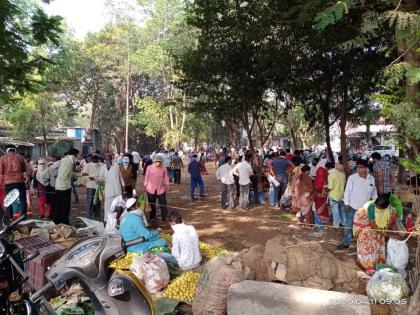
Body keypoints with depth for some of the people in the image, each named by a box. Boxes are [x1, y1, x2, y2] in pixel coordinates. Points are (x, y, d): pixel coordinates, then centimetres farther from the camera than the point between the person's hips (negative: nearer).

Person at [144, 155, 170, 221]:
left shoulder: (164, 168, -6)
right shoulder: (149, 167, -7)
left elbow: (166, 177, 4)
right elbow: (146, 177, 1)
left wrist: (167, 185, 0)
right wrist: (145, 185, 4)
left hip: (161, 189, 0)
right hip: (151, 189, 0)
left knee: (163, 204, 0)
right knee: (152, 204, 13)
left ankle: (164, 216, 14)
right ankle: (152, 216, 29)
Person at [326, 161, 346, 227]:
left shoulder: (331, 175, -20)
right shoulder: (342, 173, 1)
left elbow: (330, 187, -22)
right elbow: (344, 183, 10)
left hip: (334, 195, -6)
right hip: (341, 194, 6)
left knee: (335, 210, 6)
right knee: (342, 209, 20)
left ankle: (336, 224, 15)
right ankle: (344, 222, 33)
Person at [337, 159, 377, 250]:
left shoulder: (371, 178, -2)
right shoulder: (352, 177, -13)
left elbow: (374, 192, 10)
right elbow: (347, 191, -9)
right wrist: (346, 203, -11)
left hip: (365, 207, 3)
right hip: (352, 207, -3)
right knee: (348, 225, 7)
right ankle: (346, 243, 21)